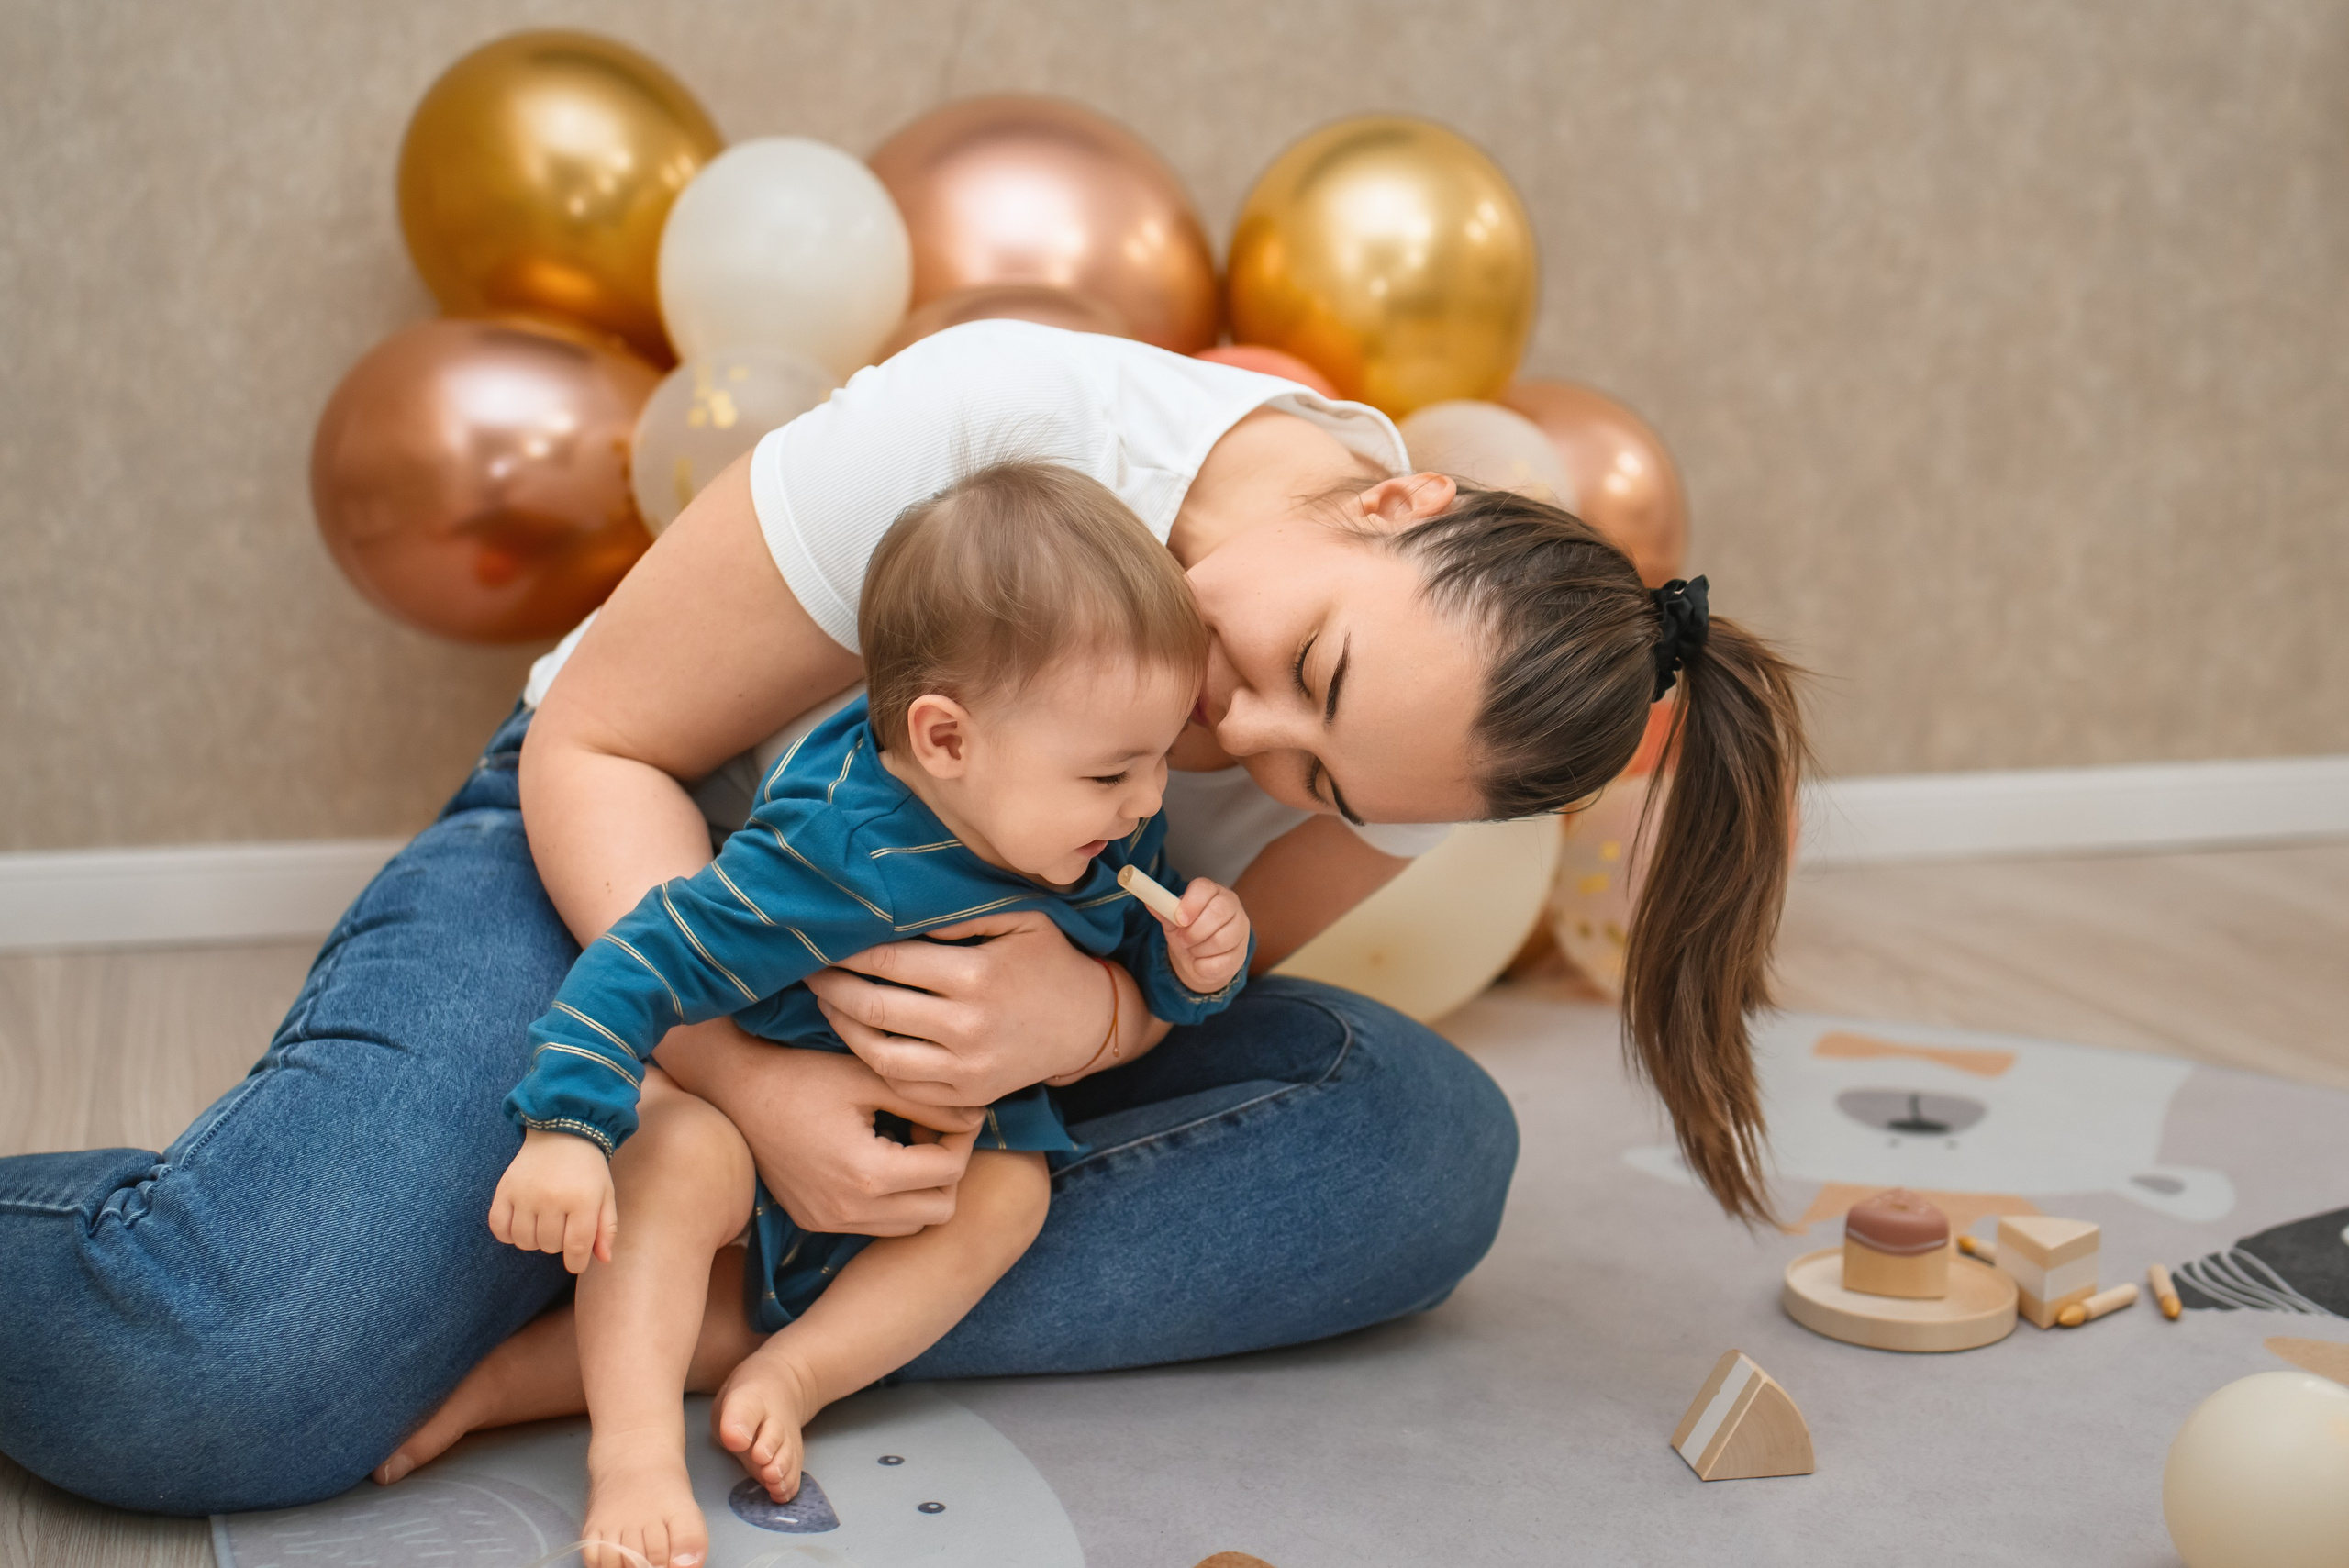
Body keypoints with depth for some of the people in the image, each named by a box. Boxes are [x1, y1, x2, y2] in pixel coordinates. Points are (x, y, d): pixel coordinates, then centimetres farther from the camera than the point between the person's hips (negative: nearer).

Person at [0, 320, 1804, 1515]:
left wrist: (1090, 1012, -33)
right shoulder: (995, 423, -30)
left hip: (969, 958, 5)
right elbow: (595, 749, -20)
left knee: (1431, 1144, -24)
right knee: (218, 1376, -33)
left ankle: (721, 1319, -29)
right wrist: (758, 1083, -36)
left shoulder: (1409, 727, -17)